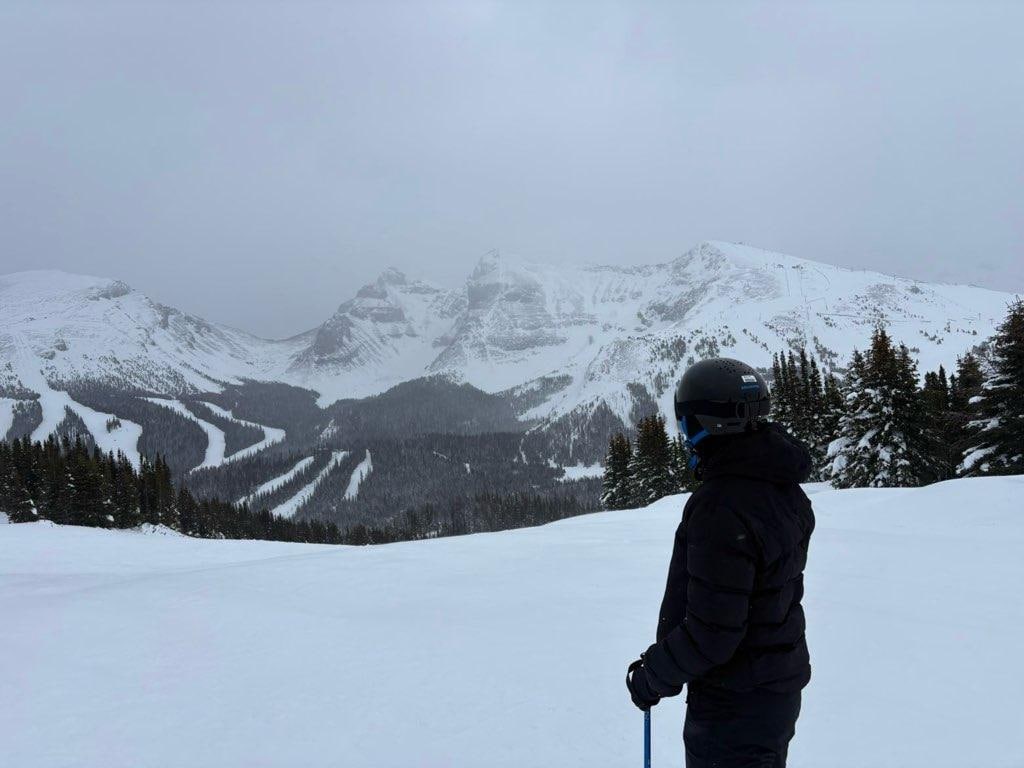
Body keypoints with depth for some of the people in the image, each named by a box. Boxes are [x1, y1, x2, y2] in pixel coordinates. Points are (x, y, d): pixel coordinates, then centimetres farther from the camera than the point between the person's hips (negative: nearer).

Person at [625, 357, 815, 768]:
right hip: (782, 687, 9)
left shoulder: (721, 509, -29)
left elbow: (711, 633, -28)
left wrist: (651, 675, -13)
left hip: (734, 707, -9)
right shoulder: (784, 491, 1)